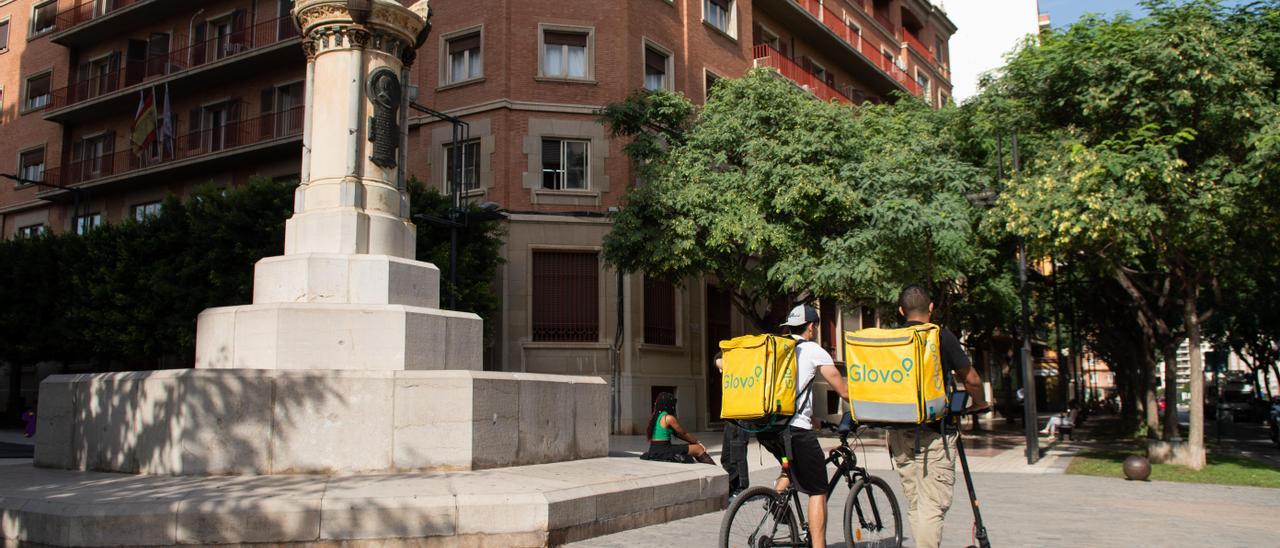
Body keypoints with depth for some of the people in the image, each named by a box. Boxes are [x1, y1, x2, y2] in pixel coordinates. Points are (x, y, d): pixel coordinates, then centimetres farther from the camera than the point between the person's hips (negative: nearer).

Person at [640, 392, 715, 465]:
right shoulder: (669, 418, -13)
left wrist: (694, 441, 15)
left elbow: (676, 433, 16)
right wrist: (697, 442, 13)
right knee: (699, 449, -2)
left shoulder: (653, 417, 13)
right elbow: (684, 434, -3)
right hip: (664, 451, -9)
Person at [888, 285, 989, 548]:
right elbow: (971, 380, 0)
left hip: (900, 433, 5)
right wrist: (979, 403, 20)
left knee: (914, 504, 14)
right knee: (933, 505, -4)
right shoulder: (942, 336, -5)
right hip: (934, 432, -4)